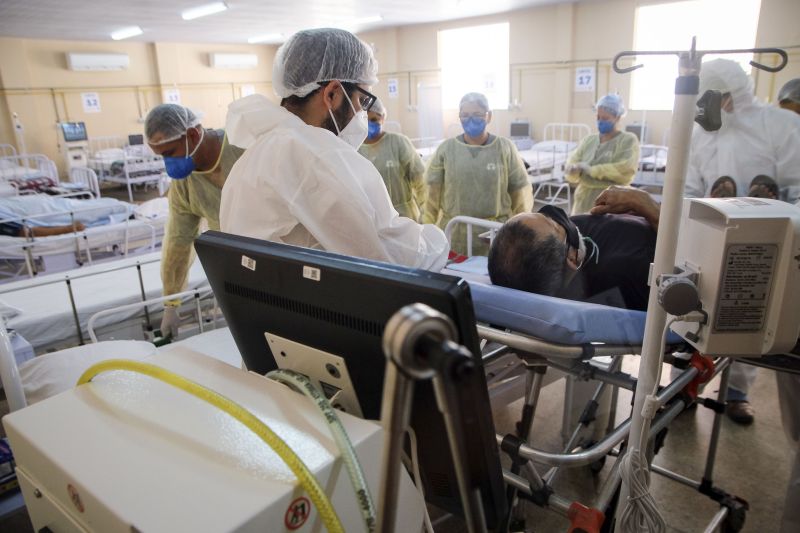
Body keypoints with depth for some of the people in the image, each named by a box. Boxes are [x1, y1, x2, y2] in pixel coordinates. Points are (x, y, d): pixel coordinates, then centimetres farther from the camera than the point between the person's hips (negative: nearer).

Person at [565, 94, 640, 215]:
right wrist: (574, 170, -19)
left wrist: (591, 170, -16)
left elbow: (625, 169, -16)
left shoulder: (628, 140, -1)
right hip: (584, 202, 5)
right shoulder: (588, 140, 13)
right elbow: (571, 163, 5)